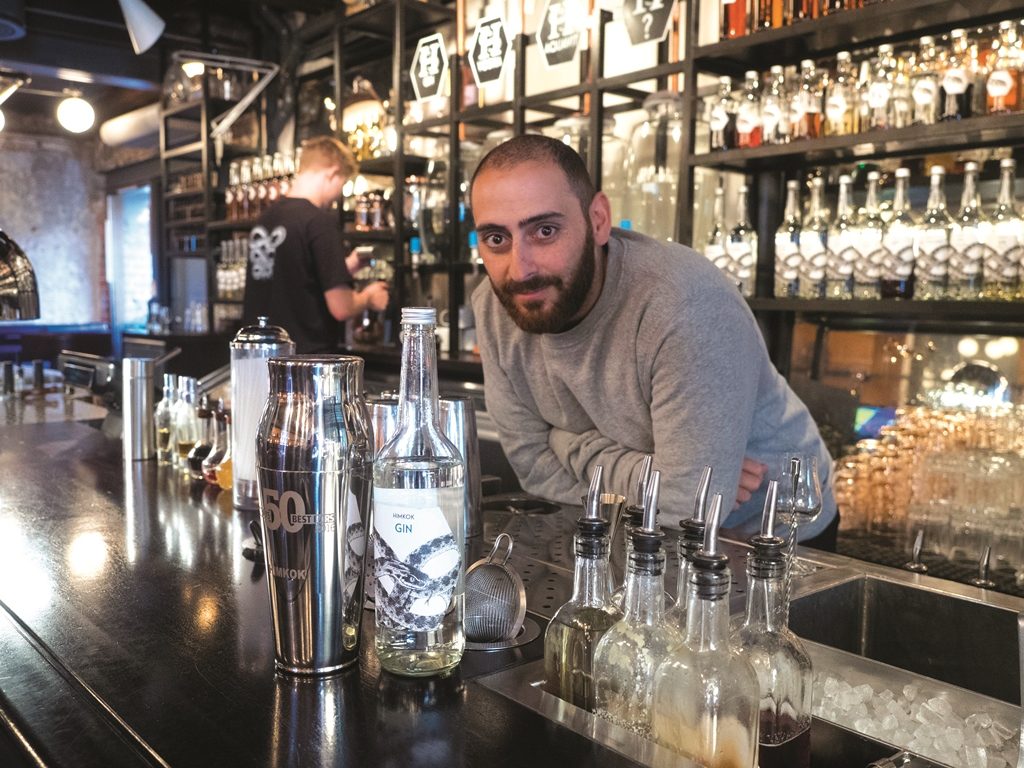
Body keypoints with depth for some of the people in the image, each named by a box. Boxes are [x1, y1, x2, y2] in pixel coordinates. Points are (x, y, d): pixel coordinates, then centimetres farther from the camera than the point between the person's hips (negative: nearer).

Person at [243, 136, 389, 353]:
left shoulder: (264, 218, 8)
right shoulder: (321, 222, -15)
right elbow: (341, 308, -18)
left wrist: (344, 268, 20)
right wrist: (368, 298, 3)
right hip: (306, 355, -8)